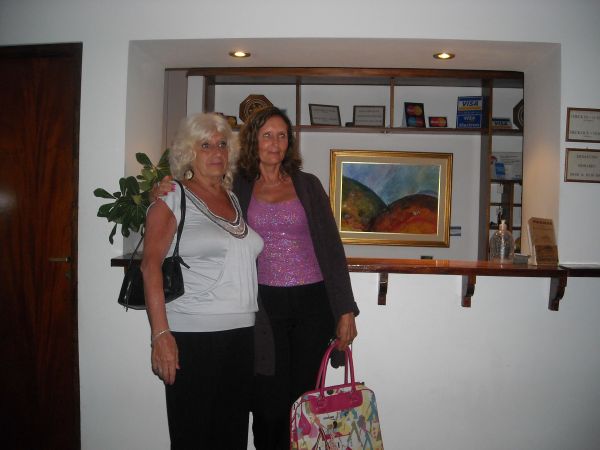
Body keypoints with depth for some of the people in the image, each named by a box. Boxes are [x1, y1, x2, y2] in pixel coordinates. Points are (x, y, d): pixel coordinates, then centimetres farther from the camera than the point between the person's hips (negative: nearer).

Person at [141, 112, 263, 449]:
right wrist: (160, 333, -16)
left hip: (242, 333, 5)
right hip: (191, 336, -5)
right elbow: (151, 266, -9)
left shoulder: (236, 200, 15)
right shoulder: (172, 198, -2)